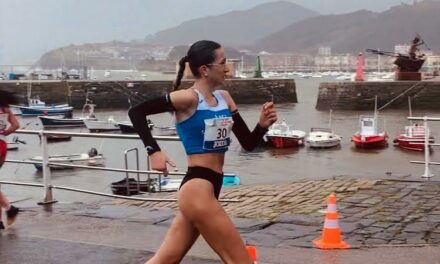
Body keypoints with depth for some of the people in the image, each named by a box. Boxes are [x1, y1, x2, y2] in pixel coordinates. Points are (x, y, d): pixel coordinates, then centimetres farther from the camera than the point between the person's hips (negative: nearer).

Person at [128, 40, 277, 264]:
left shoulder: (224, 98, 12)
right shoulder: (189, 98, -11)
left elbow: (248, 143, 12)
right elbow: (136, 111, -13)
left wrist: (263, 124, -6)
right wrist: (154, 151, -18)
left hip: (206, 190, 8)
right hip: (197, 190, -8)